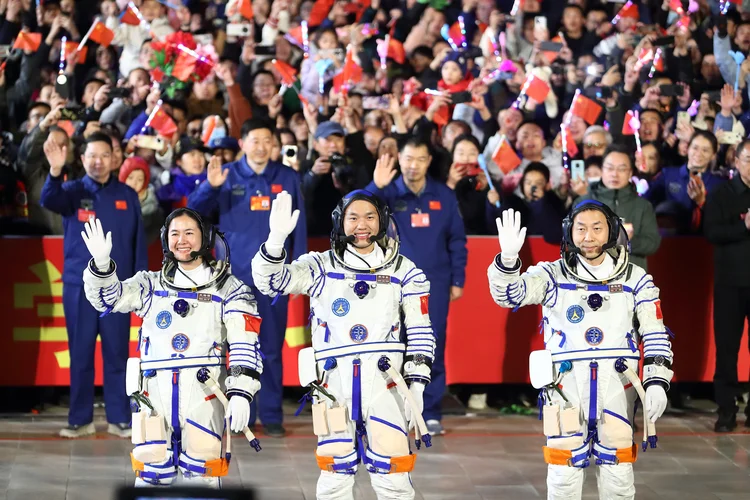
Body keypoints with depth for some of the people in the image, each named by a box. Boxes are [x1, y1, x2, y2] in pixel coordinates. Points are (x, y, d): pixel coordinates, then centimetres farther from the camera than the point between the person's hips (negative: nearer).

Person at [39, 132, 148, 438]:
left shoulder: (127, 196, 7)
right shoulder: (72, 191, 2)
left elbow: (139, 242, 7)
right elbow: (49, 201, -21)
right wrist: (55, 171, -41)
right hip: (79, 287, 0)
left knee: (117, 355, 4)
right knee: (80, 355, 3)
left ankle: (119, 418, 8)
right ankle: (80, 419, 8)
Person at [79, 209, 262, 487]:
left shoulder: (228, 289, 7)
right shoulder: (152, 286, 18)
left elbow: (245, 345, -2)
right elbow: (107, 298, 7)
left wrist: (241, 393, -15)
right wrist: (101, 263, -13)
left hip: (203, 394, -3)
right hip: (154, 394, 3)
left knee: (200, 475, -8)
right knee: (152, 475, 0)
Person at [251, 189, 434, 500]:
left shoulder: (403, 271, 8)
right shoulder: (320, 267, 7)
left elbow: (419, 332, 8)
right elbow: (270, 282, -5)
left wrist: (416, 385, 1)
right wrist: (277, 237, -21)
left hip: (383, 380, 0)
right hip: (333, 381, 0)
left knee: (391, 473, -4)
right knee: (335, 472, 2)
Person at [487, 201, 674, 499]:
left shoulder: (635, 278, 7)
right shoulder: (552, 275, 4)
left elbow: (655, 335, 7)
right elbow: (509, 294, -9)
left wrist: (656, 382, -4)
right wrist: (508, 258, -28)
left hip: (617, 382, 1)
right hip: (566, 382, -1)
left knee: (618, 469, 4)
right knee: (564, 465, -2)